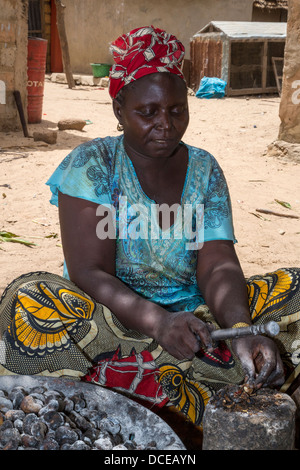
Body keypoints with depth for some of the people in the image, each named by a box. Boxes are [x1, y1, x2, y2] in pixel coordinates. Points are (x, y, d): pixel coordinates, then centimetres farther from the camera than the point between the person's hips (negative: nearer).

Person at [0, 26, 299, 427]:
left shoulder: (204, 170, 4)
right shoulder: (92, 164, -5)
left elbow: (218, 266, -8)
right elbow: (89, 274, -16)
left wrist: (241, 331, -30)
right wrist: (158, 321, -34)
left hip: (191, 320, 3)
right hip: (106, 321, -3)